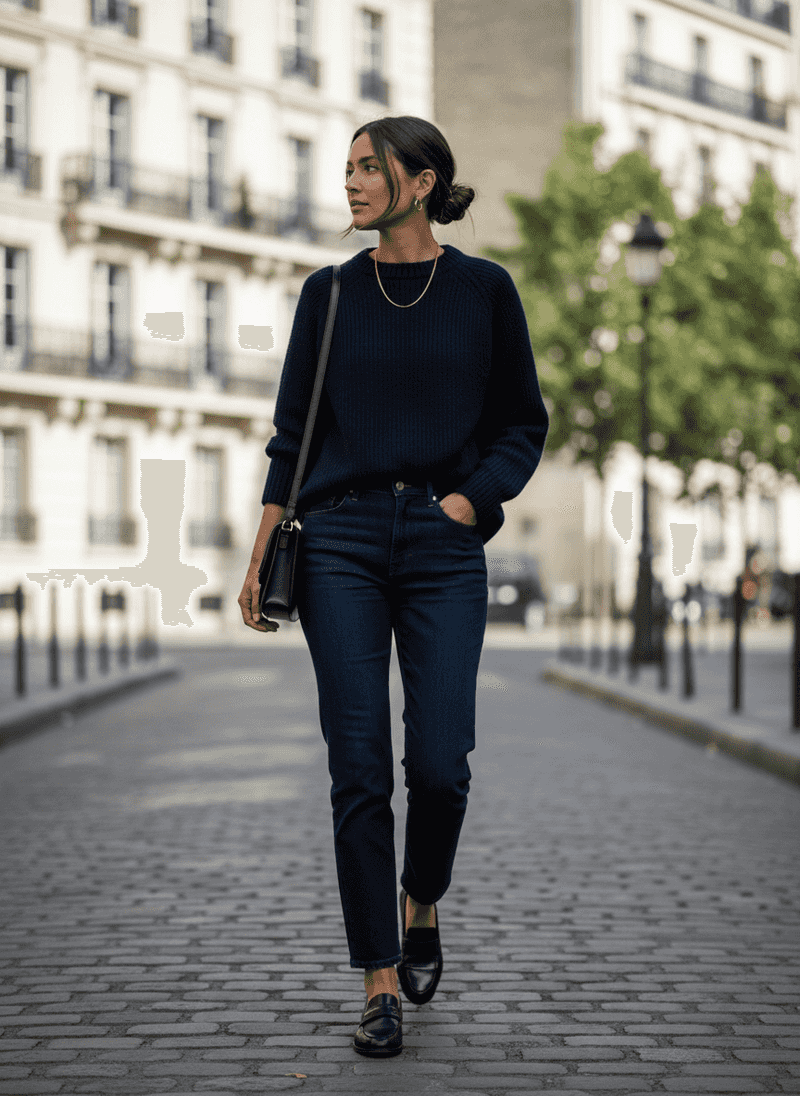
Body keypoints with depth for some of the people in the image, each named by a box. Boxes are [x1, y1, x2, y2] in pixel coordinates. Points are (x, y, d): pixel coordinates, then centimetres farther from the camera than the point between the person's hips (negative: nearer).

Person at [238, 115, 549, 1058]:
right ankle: (381, 984, 5)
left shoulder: (484, 290, 3)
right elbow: (294, 433, 9)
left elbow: (524, 423, 8)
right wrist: (259, 559, 3)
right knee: (360, 772, -3)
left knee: (439, 763, -6)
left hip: (444, 545, -1)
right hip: (341, 542, 1)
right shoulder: (329, 294, 7)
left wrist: (471, 497, -8)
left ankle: (420, 908, 26)